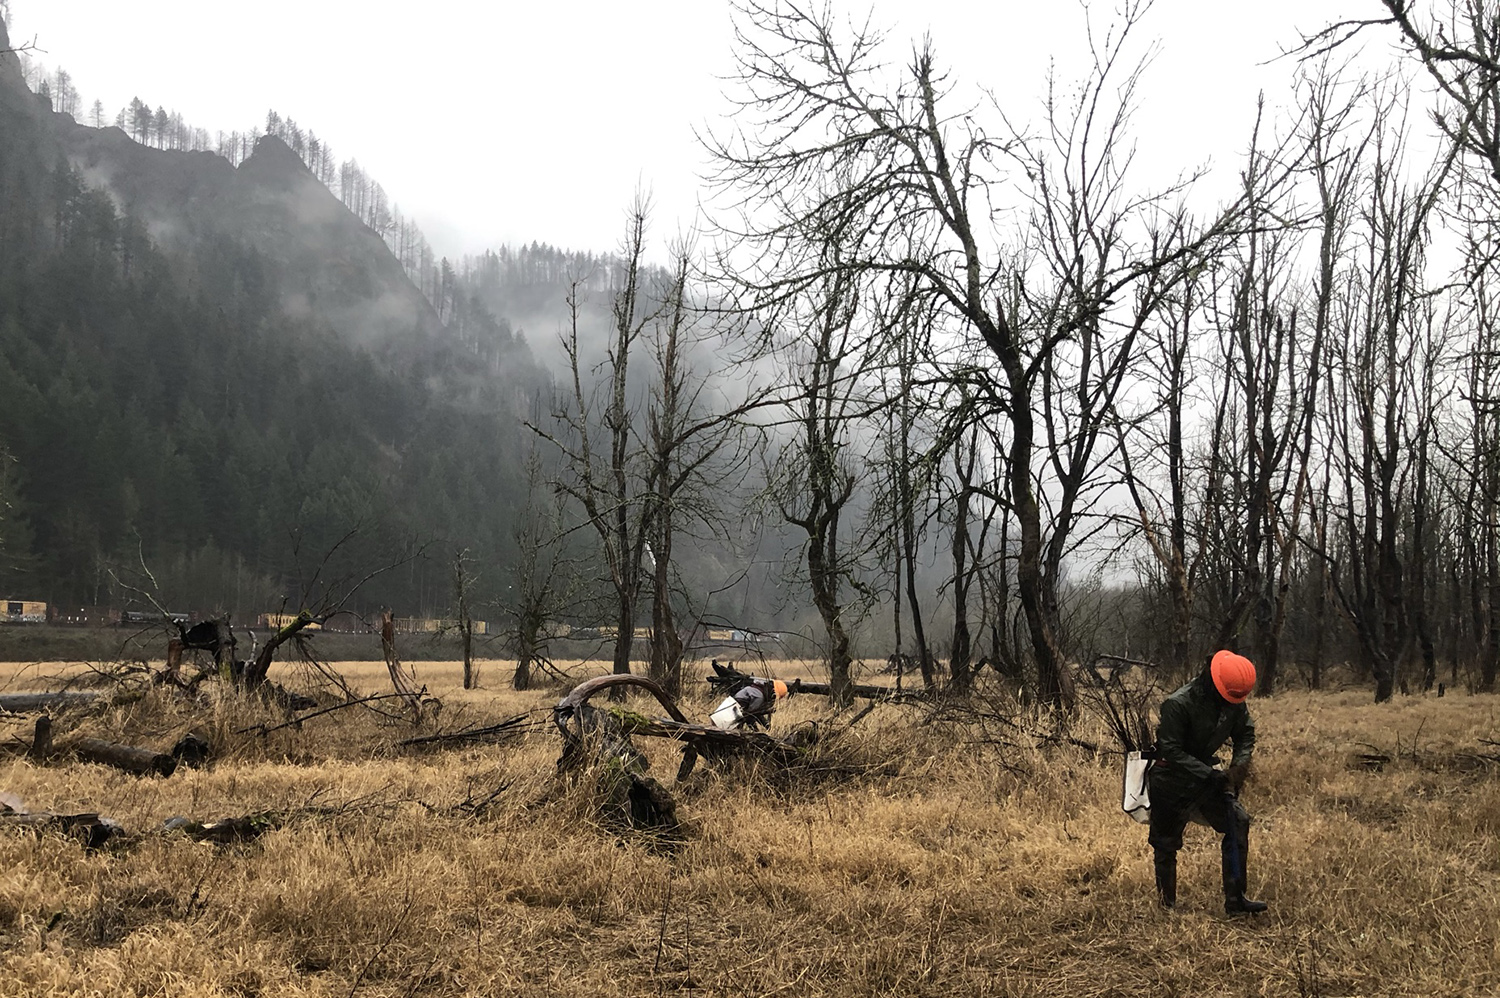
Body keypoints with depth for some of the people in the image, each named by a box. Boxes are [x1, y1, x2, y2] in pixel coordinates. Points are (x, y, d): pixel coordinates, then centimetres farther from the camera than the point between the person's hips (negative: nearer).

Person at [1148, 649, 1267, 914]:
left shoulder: (1235, 702, -8)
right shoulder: (1177, 704, -28)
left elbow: (1246, 735, 4)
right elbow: (1171, 751, -26)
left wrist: (1238, 766, -16)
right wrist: (1209, 775, -31)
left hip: (1206, 773, 5)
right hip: (1171, 783, -5)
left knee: (1238, 822, -10)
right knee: (1166, 843, 4)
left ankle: (1235, 899, -3)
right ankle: (1167, 905, 21)